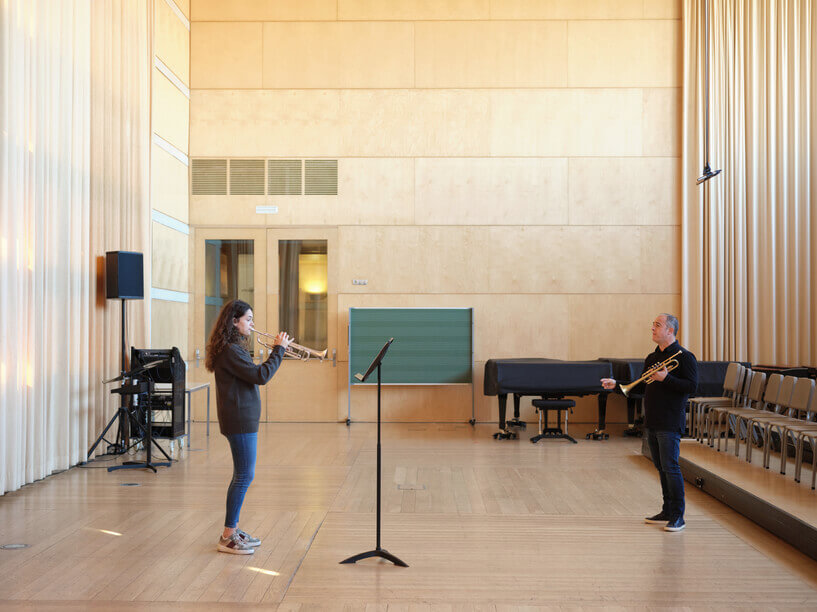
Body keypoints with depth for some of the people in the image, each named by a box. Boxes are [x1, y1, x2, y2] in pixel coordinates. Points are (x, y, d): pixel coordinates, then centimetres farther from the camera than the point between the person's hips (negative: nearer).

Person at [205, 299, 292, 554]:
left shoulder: (234, 348, 15)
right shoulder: (230, 351, -17)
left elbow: (255, 374, 18)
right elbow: (261, 376, -23)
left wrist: (276, 350, 9)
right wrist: (279, 349, -13)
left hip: (244, 419, 11)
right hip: (240, 420, -11)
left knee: (243, 475, 15)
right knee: (245, 475, -6)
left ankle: (231, 531, 23)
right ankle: (228, 537, 2)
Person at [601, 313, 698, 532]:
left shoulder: (684, 357, -7)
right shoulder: (652, 358, 16)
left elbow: (691, 386, -16)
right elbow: (640, 386, 22)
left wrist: (666, 378, -21)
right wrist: (617, 384, 14)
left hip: (670, 423, -8)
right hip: (652, 422, 8)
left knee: (670, 467, -9)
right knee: (661, 468, 13)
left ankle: (678, 517, -2)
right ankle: (667, 512, 22)